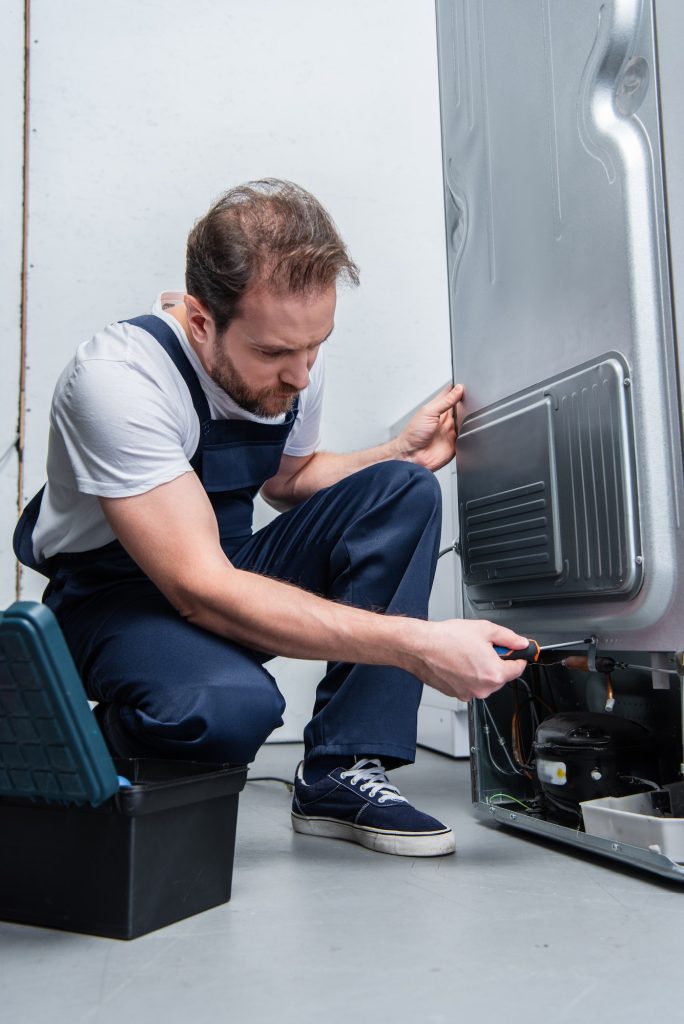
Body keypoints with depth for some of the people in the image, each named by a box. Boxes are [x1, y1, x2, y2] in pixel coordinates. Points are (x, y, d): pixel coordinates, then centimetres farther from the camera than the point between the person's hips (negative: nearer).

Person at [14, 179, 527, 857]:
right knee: (230, 704, -39)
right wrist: (416, 646, -37)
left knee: (401, 492, -14)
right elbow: (201, 590, -33)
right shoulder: (117, 376, -28)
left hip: (226, 570, 7)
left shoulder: (293, 356, -7)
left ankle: (342, 774, -15)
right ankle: (101, 741, -2)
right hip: (113, 596, -6)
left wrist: (404, 453, -5)